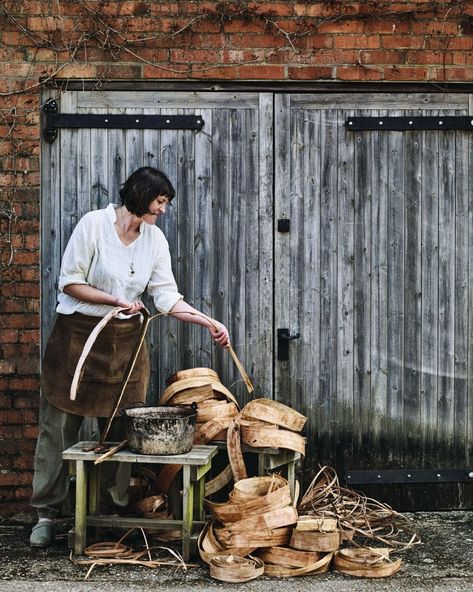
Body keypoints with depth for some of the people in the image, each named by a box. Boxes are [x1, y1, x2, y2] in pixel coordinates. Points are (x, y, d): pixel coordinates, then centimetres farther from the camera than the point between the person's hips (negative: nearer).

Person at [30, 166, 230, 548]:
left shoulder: (155, 239, 4)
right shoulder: (95, 223, -10)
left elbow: (167, 297, 4)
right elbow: (70, 282, -9)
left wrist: (208, 321, -5)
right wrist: (117, 300, -14)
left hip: (125, 342, 4)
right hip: (78, 334, -4)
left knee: (121, 429, 5)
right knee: (60, 427, 1)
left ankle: (117, 510, 15)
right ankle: (46, 514, 11)